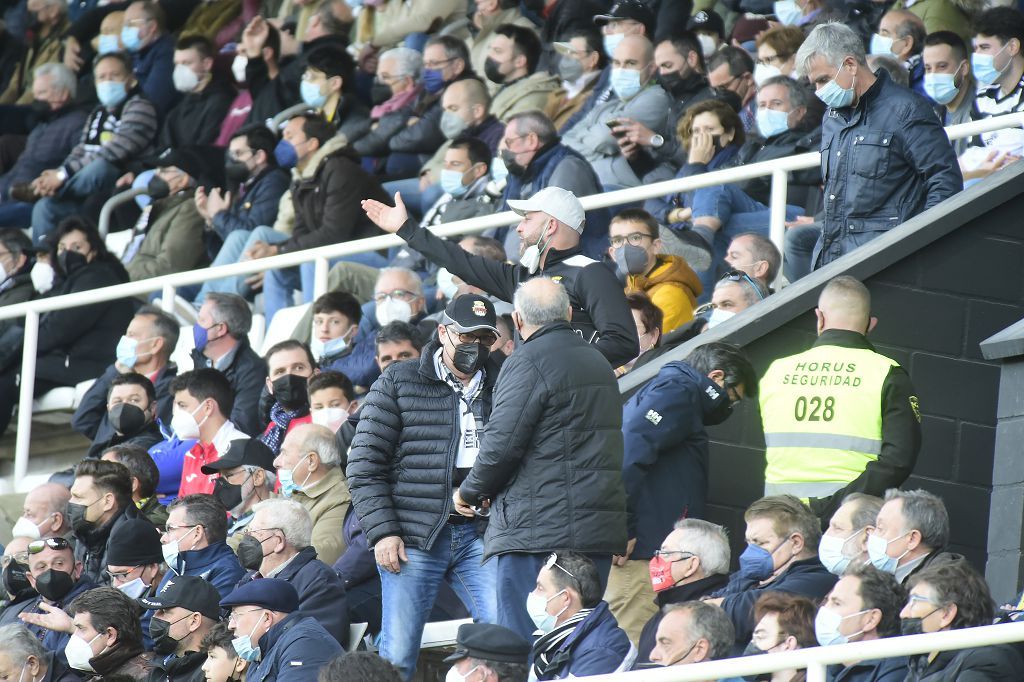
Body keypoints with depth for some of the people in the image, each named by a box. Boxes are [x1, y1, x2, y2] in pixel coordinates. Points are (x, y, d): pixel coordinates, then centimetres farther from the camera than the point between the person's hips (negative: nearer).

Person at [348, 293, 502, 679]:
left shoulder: (499, 386, 14)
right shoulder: (399, 383, 4)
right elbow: (364, 465, 1)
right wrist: (383, 532, -8)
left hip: (480, 535, 3)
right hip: (414, 539, -2)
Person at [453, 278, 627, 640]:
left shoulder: (528, 362, -9)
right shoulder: (598, 362, 18)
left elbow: (502, 444, -14)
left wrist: (469, 492, 2)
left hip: (537, 529, -8)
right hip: (600, 527, 8)